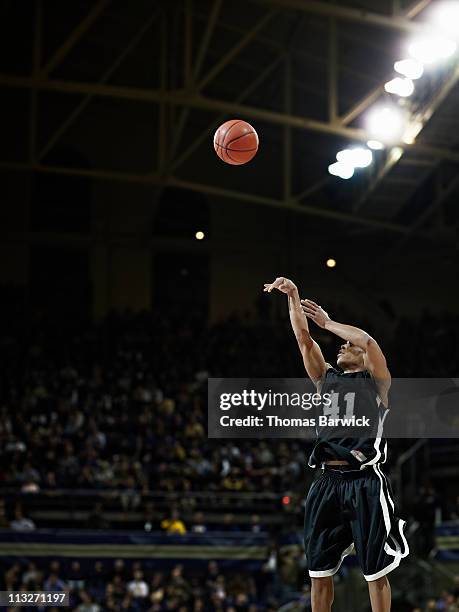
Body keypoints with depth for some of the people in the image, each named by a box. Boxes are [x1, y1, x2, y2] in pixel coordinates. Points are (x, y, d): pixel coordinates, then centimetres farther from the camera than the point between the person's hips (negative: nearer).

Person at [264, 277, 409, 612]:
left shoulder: (376, 381, 8)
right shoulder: (326, 377, 20)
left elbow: (367, 340, -10)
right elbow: (304, 338, 11)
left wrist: (327, 323, 0)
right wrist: (293, 296, 2)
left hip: (365, 483, -5)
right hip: (328, 482, 5)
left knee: (376, 571, -2)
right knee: (319, 570, 7)